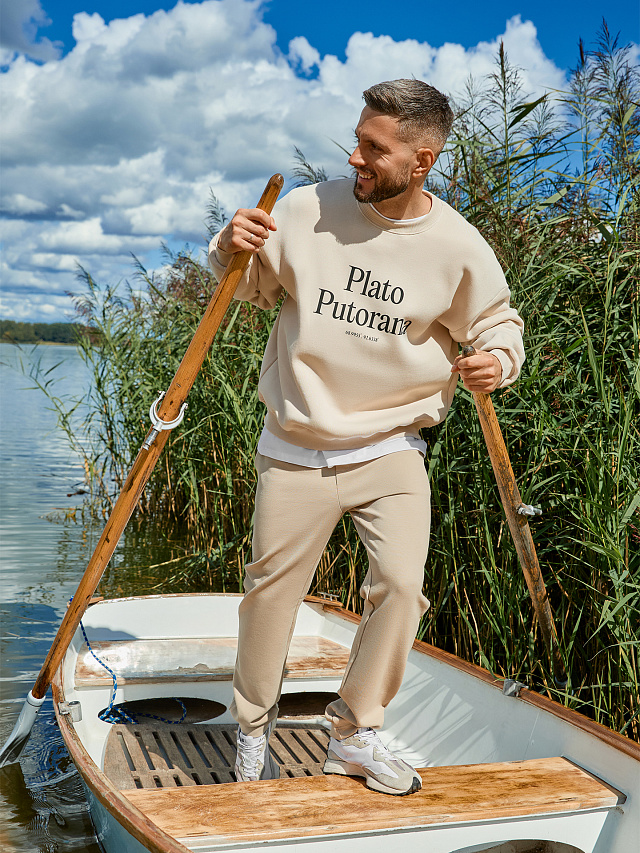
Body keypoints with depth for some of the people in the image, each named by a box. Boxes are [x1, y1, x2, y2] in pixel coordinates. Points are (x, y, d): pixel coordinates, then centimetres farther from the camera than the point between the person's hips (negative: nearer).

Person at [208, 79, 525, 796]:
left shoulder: (457, 246, -8)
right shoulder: (307, 211, -7)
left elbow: (497, 324, 6)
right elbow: (251, 288, 7)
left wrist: (496, 362, -16)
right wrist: (231, 248, -15)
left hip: (391, 449, 0)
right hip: (295, 451, 1)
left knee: (402, 587, -10)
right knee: (272, 588, 10)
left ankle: (355, 736, 15)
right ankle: (253, 726, 35)